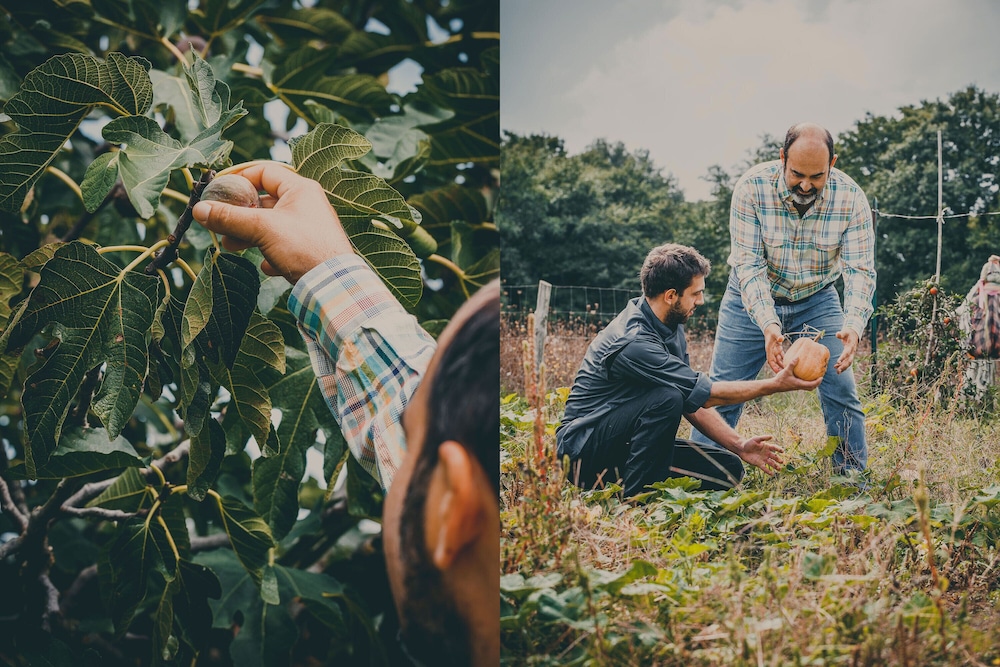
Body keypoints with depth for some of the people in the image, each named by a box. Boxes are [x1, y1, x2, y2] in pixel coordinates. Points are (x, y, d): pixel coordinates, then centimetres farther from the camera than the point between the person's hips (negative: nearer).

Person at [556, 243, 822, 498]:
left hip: (630, 445, 9)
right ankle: (636, 497, -21)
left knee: (728, 469, -5)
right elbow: (705, 393, -20)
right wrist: (775, 385, -13)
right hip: (586, 449, -9)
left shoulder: (670, 327, 4)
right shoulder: (634, 342, -26)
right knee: (668, 397, -32)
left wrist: (739, 445, 0)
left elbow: (694, 401, 8)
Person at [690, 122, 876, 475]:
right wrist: (768, 325, -40)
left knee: (841, 393, -6)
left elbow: (860, 270, -21)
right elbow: (748, 264, -26)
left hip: (817, 300, 1)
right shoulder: (752, 187, -25)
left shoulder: (850, 197, -20)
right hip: (753, 299, -1)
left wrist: (853, 326, -40)